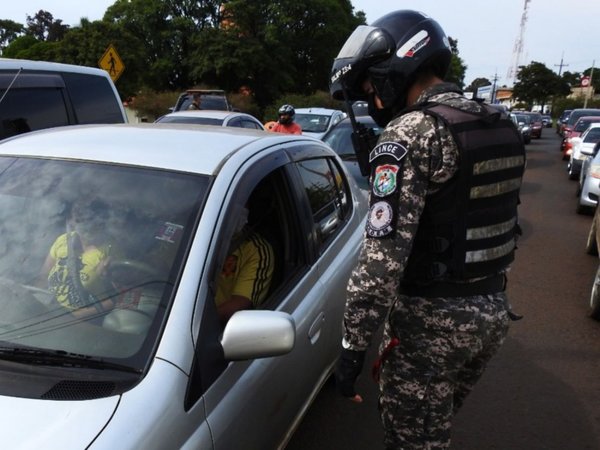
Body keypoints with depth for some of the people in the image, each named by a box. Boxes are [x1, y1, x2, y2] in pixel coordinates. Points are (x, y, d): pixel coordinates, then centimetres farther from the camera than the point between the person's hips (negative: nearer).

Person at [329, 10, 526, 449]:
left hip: (432, 319, -8)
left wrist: (353, 345, -19)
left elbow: (384, 253, -25)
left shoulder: (412, 133, -19)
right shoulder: (503, 128, 8)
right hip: (494, 311, 8)